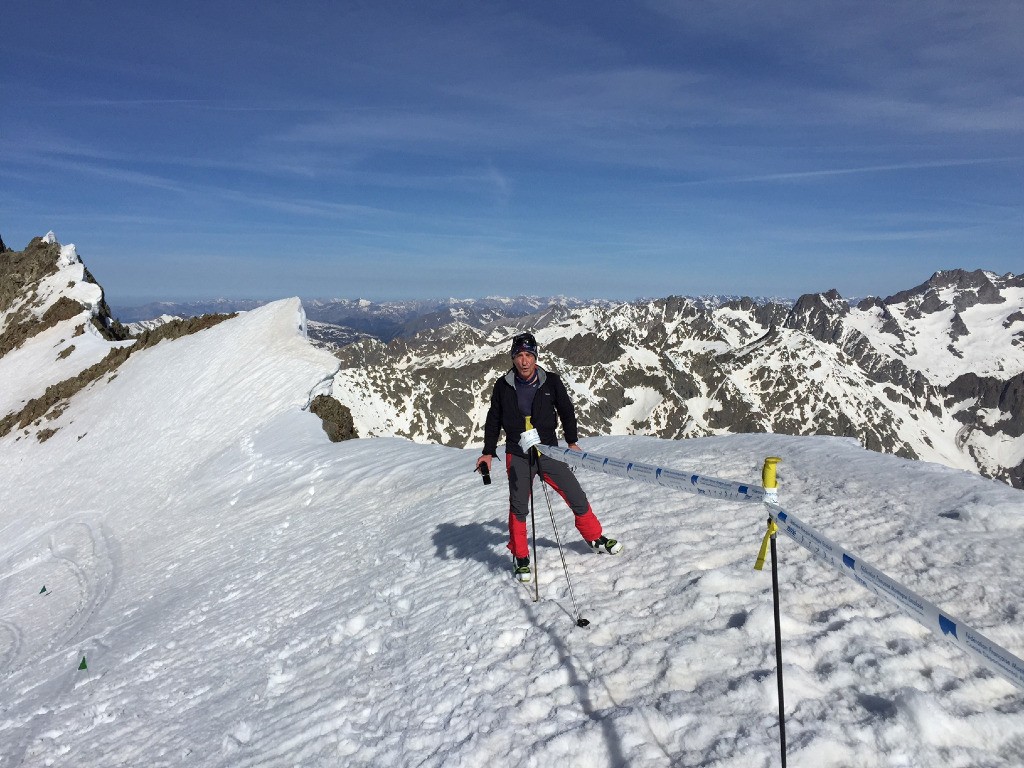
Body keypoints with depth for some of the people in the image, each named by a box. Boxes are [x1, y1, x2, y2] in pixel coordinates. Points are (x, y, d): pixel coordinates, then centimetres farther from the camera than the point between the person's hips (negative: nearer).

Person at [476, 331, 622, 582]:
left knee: (576, 496, 4)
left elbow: (566, 410, 11)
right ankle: (521, 558, 18)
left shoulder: (551, 381, -2)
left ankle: (595, 538, 27)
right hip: (517, 456, -1)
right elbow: (493, 421, 9)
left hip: (549, 452, 1)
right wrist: (488, 453, 6)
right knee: (518, 507, 0)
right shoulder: (503, 386, -1)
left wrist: (571, 441, 10)